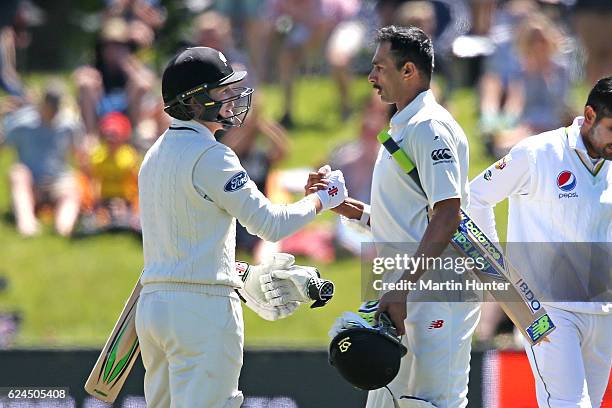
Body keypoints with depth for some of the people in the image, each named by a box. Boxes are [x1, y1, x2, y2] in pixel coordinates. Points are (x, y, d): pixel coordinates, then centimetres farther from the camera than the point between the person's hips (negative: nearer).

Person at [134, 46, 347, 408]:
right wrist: (324, 198, 4)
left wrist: (245, 276, 22)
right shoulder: (210, 156, -12)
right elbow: (270, 223, -11)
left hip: (152, 301, 9)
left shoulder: (155, 156, 16)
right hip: (202, 306, -9)